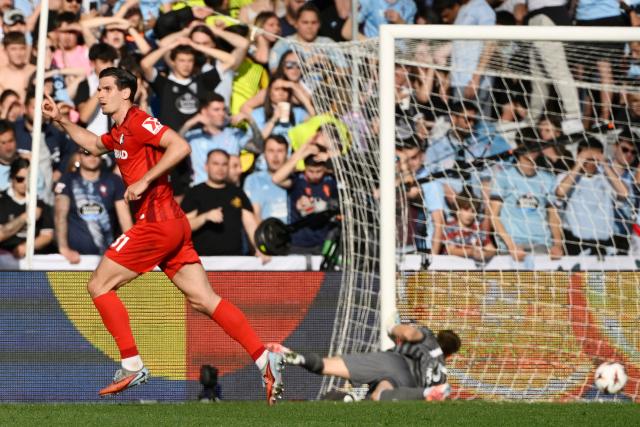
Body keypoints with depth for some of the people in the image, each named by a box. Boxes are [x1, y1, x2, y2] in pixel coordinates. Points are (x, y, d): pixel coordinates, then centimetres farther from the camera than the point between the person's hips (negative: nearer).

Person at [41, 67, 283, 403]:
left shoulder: (138, 121, -8)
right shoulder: (119, 132, 21)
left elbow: (180, 146, -22)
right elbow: (93, 145, 43)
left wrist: (144, 181, -21)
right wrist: (60, 120, 35)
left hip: (157, 222, -9)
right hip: (173, 225, 9)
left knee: (99, 285, -1)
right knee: (204, 300, 2)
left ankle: (132, 366, -3)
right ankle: (264, 360, -7)